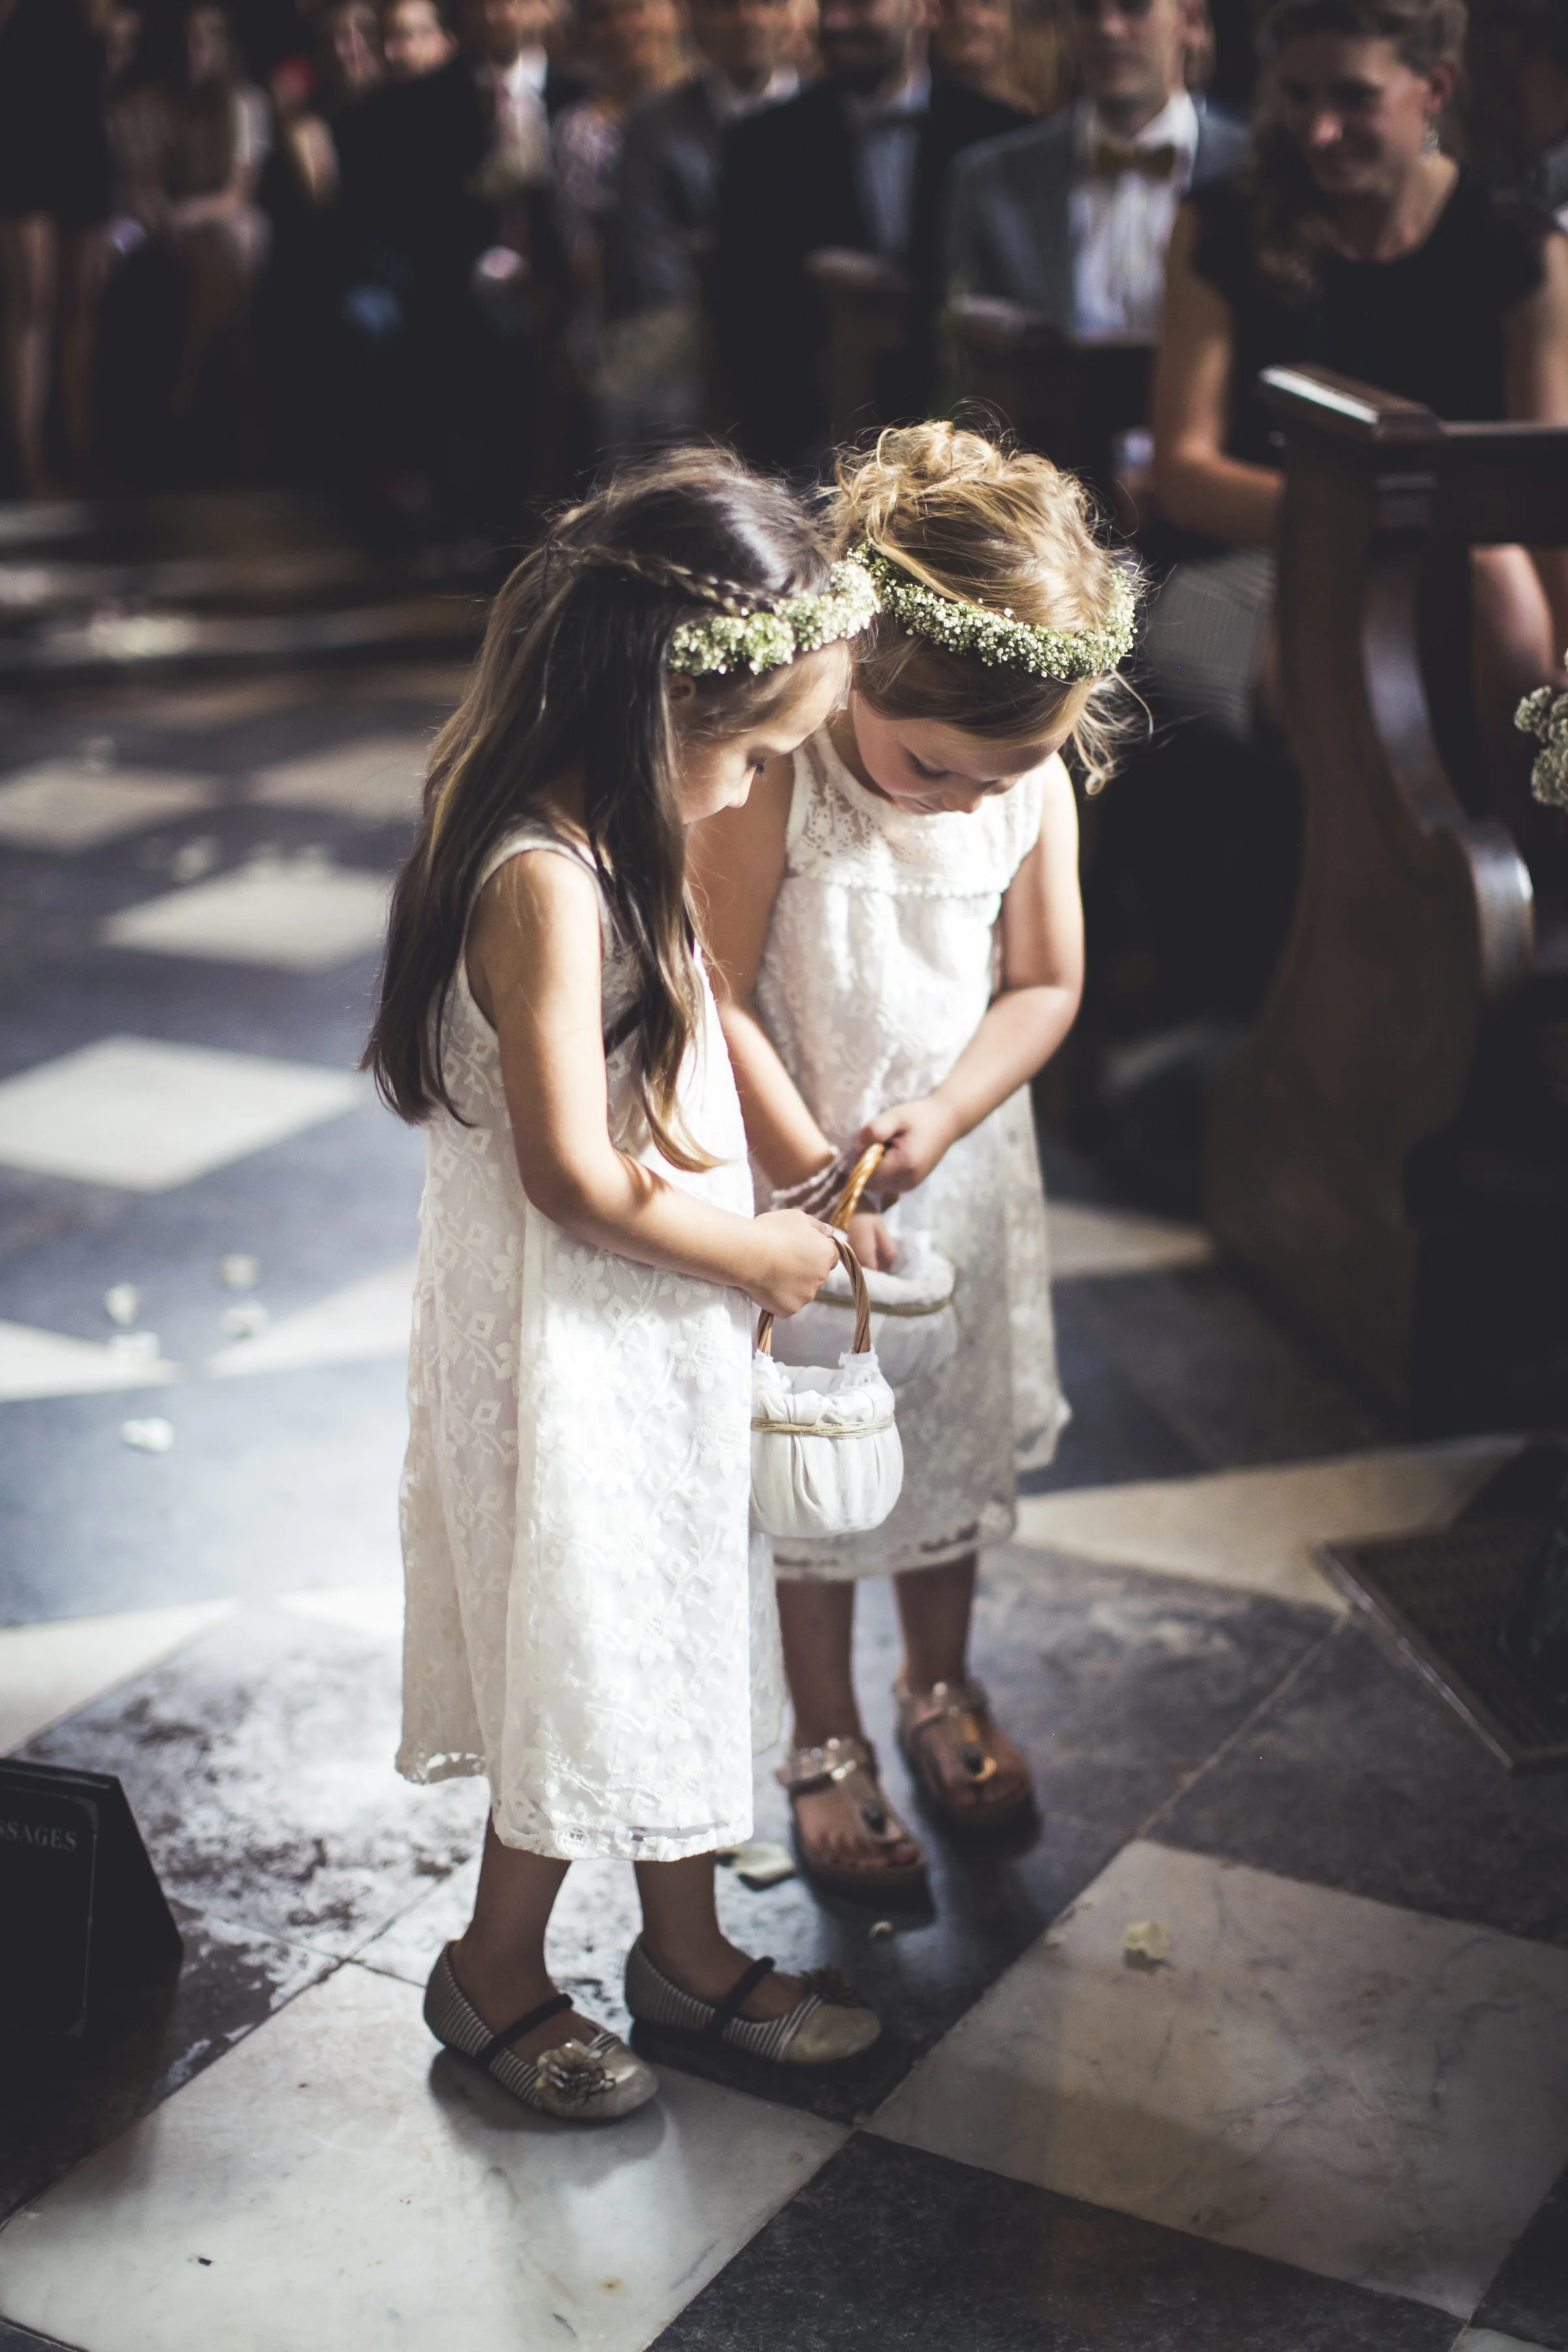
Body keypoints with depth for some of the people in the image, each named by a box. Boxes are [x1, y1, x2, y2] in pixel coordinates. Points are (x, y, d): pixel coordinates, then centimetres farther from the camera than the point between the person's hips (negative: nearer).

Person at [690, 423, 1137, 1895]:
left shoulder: (1034, 787, -13)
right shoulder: (771, 780, -25)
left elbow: (1046, 986, -5)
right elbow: (718, 1000, -21)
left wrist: (935, 1123, -20)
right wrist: (813, 1178, -24)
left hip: (963, 1176, 4)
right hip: (798, 1183, -4)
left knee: (957, 1439, 20)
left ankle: (941, 1688, 45)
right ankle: (826, 1744, 31)